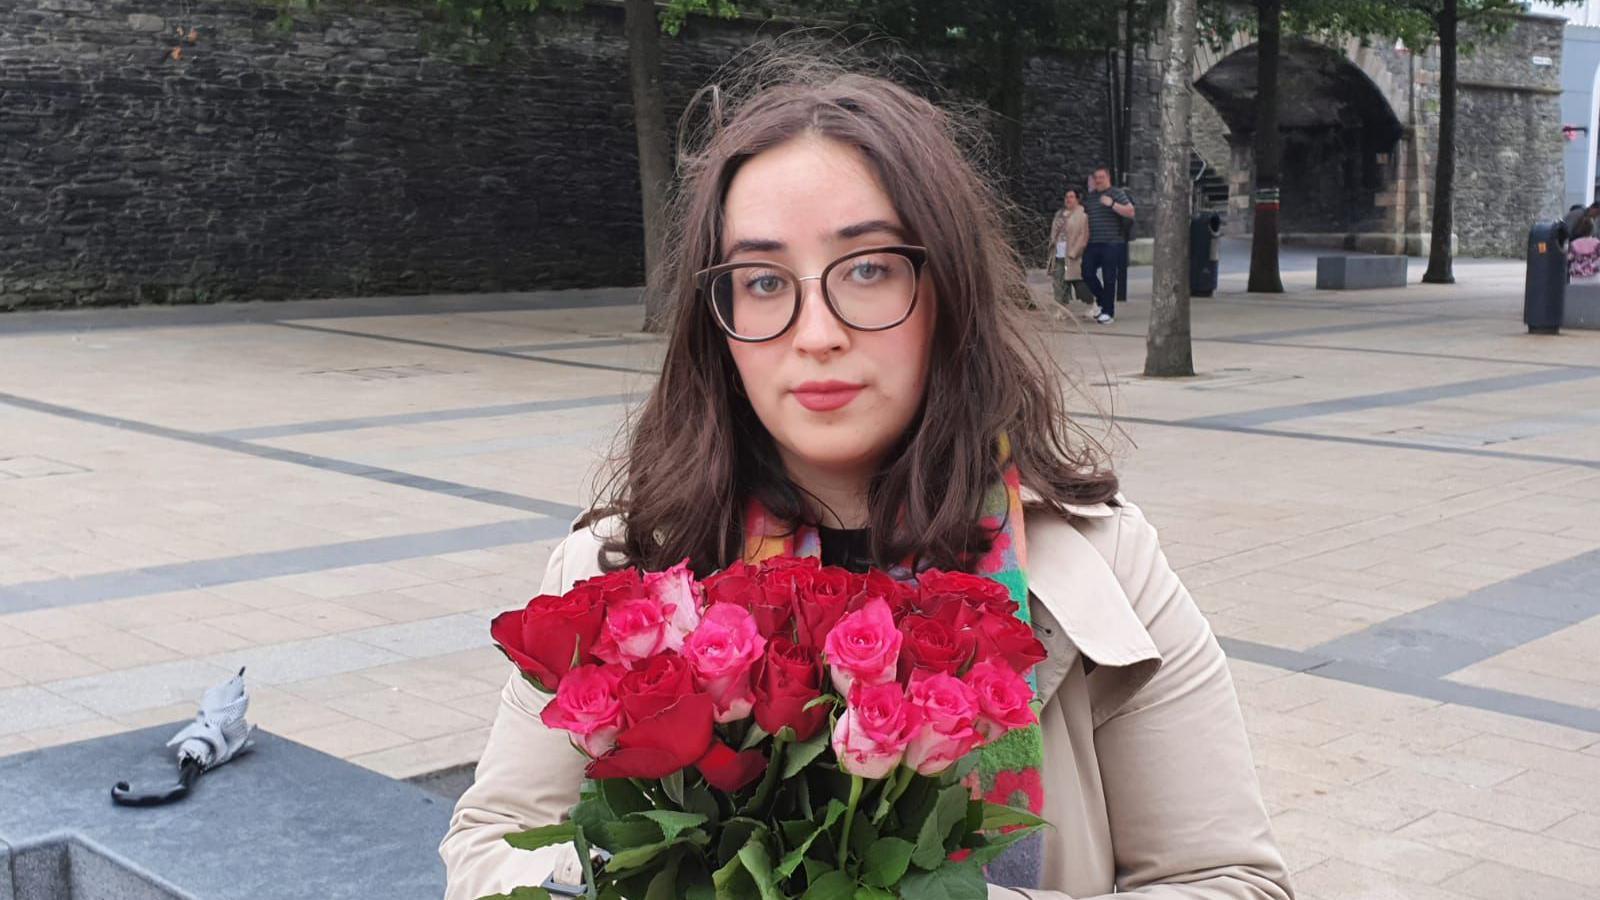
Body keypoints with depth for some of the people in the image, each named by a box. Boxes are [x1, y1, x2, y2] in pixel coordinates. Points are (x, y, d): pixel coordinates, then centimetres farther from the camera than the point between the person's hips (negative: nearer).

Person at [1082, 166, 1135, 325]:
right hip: (1092, 244, 6)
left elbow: (1130, 212, -10)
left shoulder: (1117, 193, 1)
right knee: (1087, 273, 0)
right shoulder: (1090, 196, 18)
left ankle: (1108, 312, 2)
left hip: (1112, 244, -6)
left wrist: (1112, 204, -18)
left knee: (1109, 279, -4)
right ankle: (1103, 302, 20)